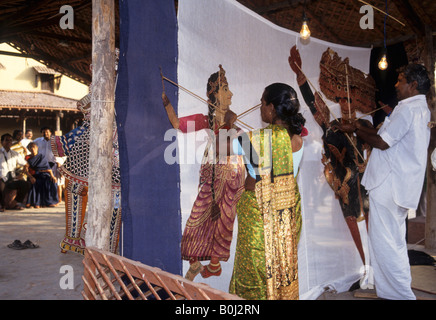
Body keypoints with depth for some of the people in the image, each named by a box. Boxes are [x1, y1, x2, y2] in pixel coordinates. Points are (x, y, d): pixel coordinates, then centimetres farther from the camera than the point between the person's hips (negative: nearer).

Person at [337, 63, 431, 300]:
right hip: (401, 186, 11)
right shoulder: (422, 109, 17)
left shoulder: (407, 109, -16)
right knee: (394, 241, 18)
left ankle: (401, 293, 2)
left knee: (384, 241, -4)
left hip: (388, 186, -11)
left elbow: (382, 142, -17)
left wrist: (355, 130, -4)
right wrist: (362, 129, 18)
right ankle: (399, 291, 28)